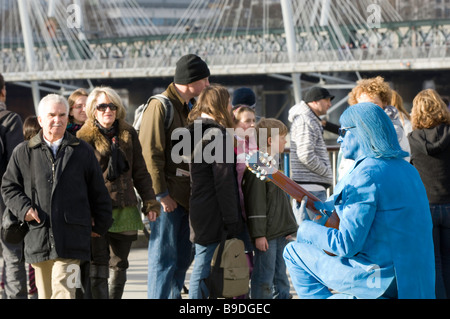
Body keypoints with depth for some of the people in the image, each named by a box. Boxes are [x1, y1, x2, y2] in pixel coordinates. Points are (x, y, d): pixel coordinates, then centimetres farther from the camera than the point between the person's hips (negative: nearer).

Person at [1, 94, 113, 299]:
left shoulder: (83, 152, 9)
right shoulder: (23, 153, 8)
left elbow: (98, 191, 14)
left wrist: (100, 225, 14)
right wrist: (23, 208, -5)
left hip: (70, 239, -2)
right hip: (38, 240, 2)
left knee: (63, 291, -13)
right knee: (45, 294, 9)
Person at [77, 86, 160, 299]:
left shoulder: (128, 134, 10)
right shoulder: (84, 138, -3)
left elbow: (140, 172, 16)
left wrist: (150, 202, 9)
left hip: (125, 210, 4)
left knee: (119, 265, 9)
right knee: (98, 267, -9)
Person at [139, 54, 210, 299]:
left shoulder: (193, 106, 15)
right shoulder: (160, 105, -12)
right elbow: (150, 153, -16)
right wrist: (161, 193, -18)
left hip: (188, 194, 8)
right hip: (168, 195, -8)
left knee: (183, 257, 13)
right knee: (163, 258, -5)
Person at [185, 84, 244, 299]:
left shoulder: (194, 132, 15)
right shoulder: (217, 134, -12)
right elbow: (224, 181, -16)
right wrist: (232, 220, -15)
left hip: (198, 215, 9)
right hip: (213, 216, -9)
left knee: (202, 267, 12)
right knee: (204, 268, -6)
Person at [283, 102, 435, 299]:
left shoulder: (366, 175, -18)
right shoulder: (407, 169, 10)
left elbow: (346, 245, -20)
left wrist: (306, 227, -6)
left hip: (378, 280, -9)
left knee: (293, 251, 6)